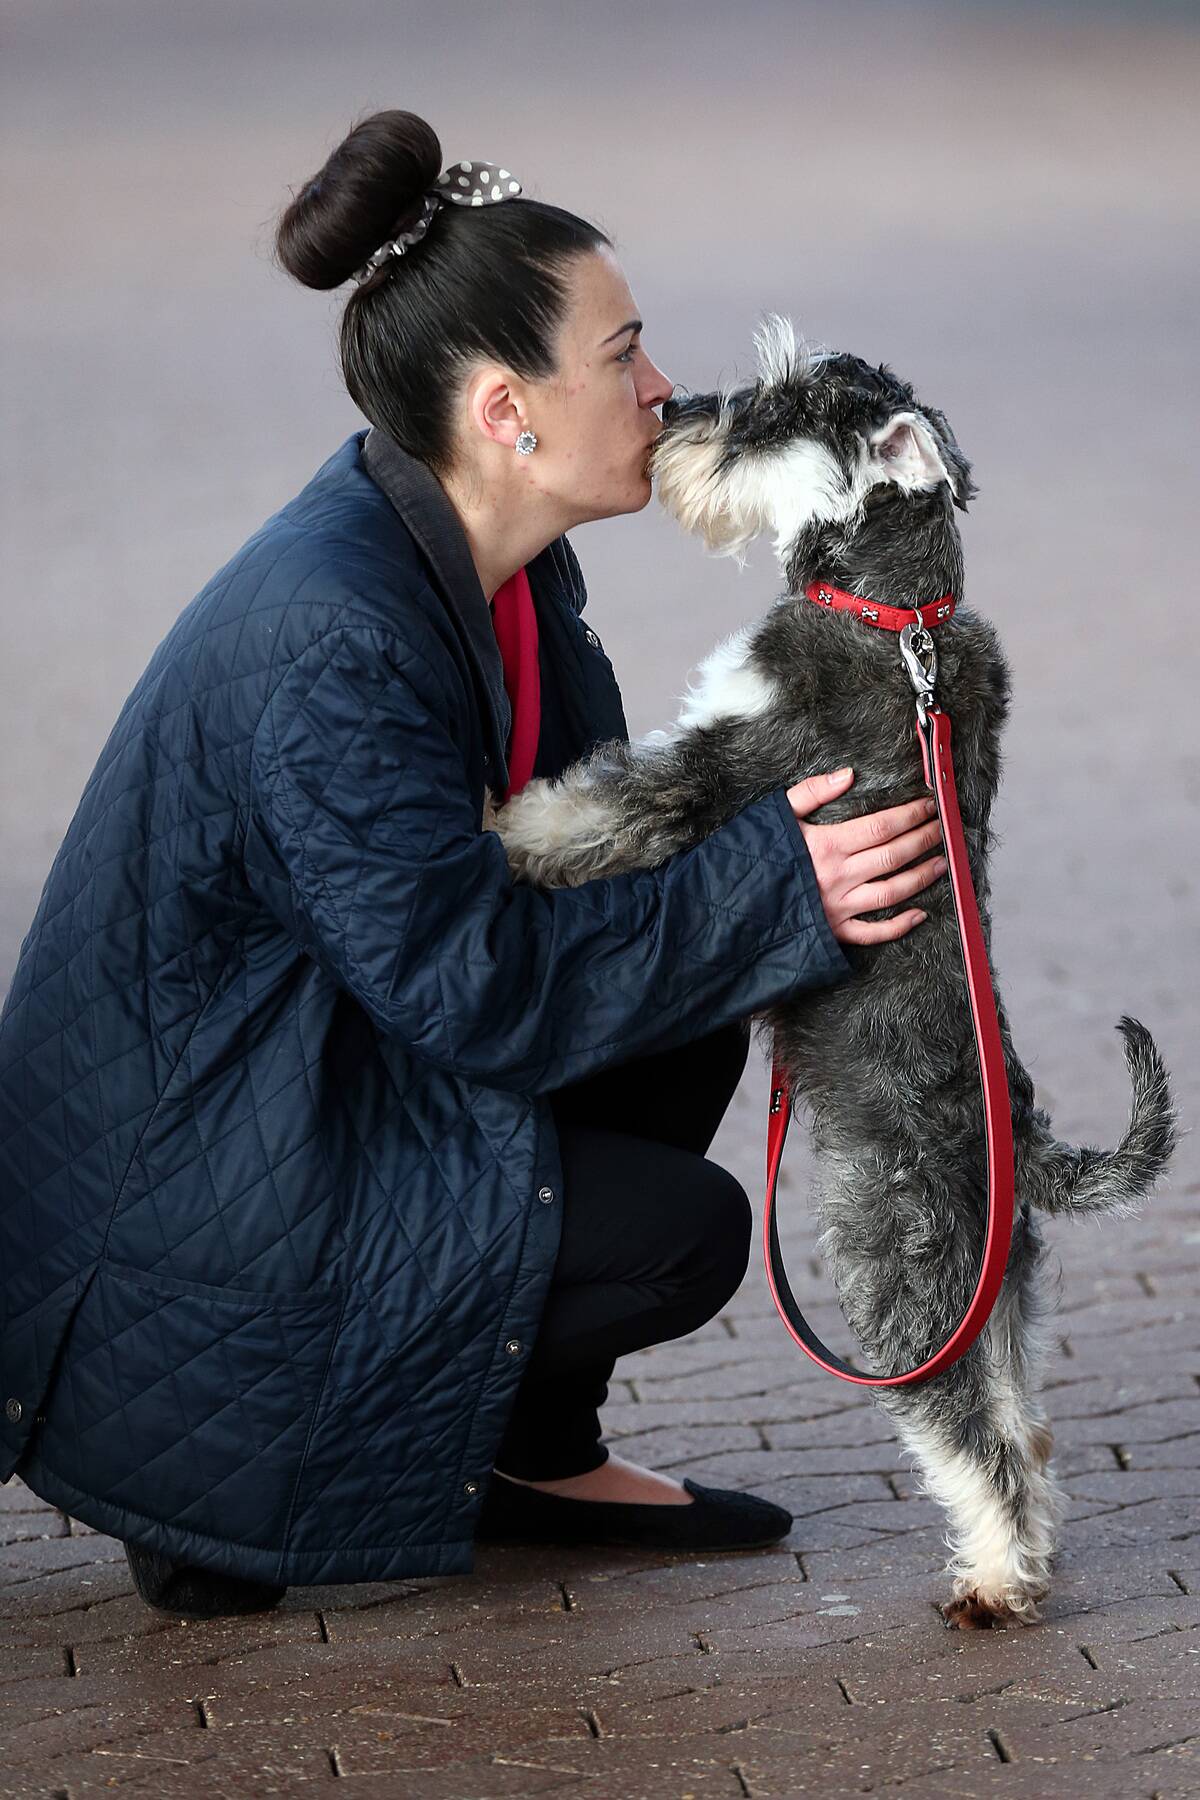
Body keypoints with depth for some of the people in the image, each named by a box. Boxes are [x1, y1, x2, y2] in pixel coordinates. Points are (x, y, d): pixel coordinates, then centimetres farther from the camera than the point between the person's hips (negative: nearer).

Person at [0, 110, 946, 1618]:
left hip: (335, 1064, 10)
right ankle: (211, 1471, -2)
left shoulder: (497, 558, 0)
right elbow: (472, 986, -27)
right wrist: (769, 888, -25)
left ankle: (532, 1454, 16)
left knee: (689, 1013, 5)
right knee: (682, 1234, -14)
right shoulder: (327, 641, -30)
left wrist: (785, 835, -10)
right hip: (169, 1190, -10)